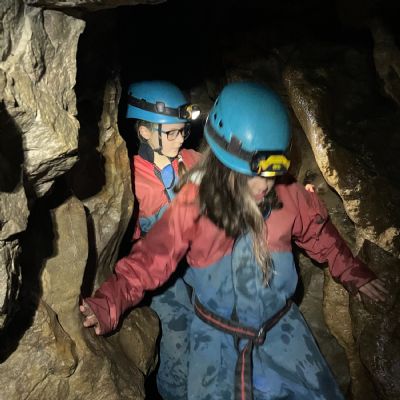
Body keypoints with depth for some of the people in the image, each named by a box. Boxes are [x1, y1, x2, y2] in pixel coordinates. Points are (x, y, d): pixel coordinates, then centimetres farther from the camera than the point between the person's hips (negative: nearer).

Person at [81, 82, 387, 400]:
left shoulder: (289, 196, -13)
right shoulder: (194, 203, -20)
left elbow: (319, 233, 6)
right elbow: (151, 259, -20)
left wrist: (351, 272, 14)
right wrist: (108, 303, -33)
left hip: (281, 325, 2)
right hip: (215, 334, -2)